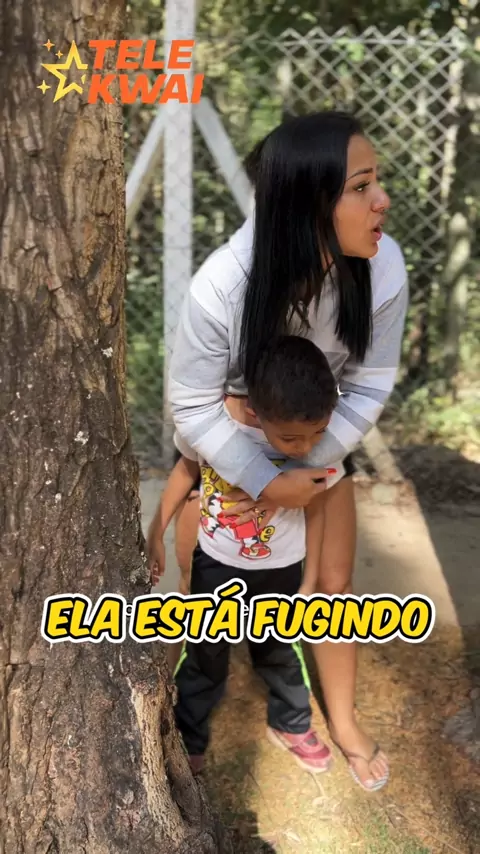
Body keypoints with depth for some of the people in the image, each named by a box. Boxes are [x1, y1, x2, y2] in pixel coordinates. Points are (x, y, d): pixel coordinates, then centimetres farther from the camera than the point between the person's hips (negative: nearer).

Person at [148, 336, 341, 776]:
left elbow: (315, 510, -9)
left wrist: (310, 580, 2)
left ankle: (292, 726, 50)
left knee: (279, 651, 23)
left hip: (280, 569, 1)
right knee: (204, 655, 18)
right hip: (216, 563, 0)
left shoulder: (321, 446, -27)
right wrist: (156, 535, 1)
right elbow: (187, 469, -7)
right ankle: (189, 742, 42)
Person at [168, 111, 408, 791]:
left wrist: (305, 470, -20)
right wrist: (266, 481, -26)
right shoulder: (222, 285, -36)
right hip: (226, 443, -2)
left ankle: (343, 720, 36)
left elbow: (369, 386, -15)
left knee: (333, 581, 11)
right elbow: (193, 405, -24)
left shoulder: (384, 267, -26)